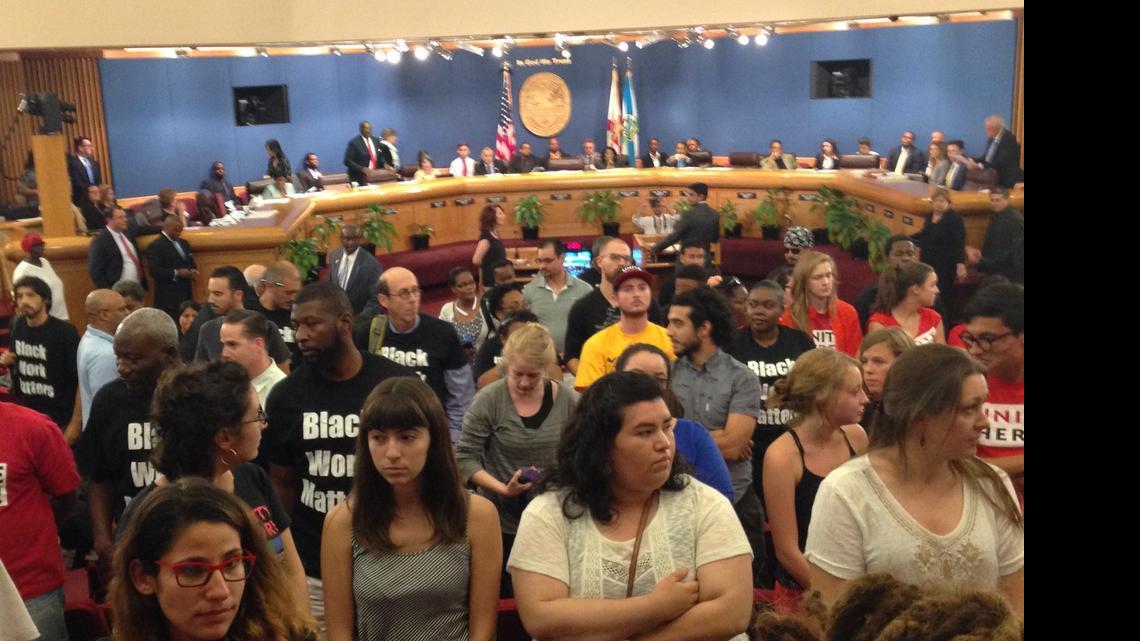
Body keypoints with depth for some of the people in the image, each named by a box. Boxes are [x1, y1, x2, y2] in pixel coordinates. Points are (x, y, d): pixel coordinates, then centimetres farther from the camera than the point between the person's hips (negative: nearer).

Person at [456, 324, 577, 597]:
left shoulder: (569, 401, -4)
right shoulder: (488, 400, -10)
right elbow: (465, 457, -9)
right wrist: (502, 488, -21)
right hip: (501, 524, -2)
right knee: (503, 600, 11)